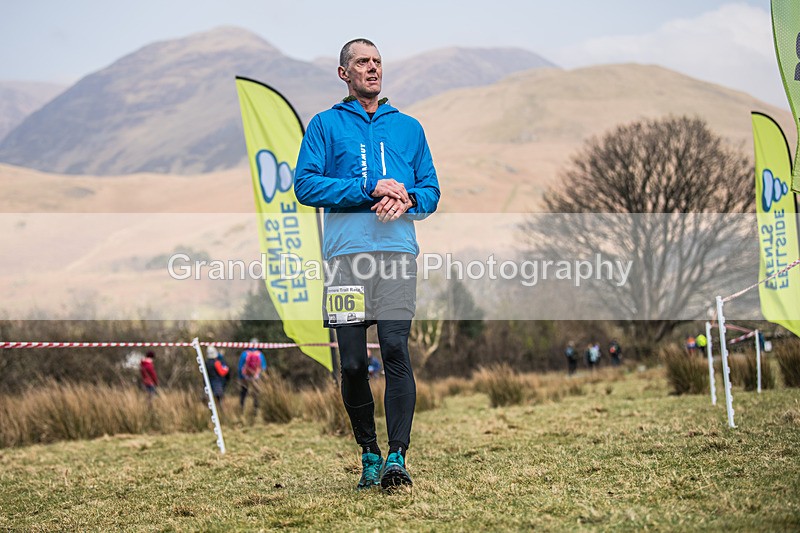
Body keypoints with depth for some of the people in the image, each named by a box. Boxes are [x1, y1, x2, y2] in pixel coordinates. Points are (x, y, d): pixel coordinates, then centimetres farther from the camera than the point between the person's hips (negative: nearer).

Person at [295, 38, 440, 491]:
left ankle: (397, 457, -17)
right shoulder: (326, 125, 13)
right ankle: (369, 454, 13)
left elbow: (431, 191, 18)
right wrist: (371, 189, -8)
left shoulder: (408, 127, 20)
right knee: (353, 363, -1)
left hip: (399, 252, 1)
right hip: (346, 254, -1)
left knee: (396, 351, -13)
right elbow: (306, 185, 0)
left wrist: (406, 199, -6)